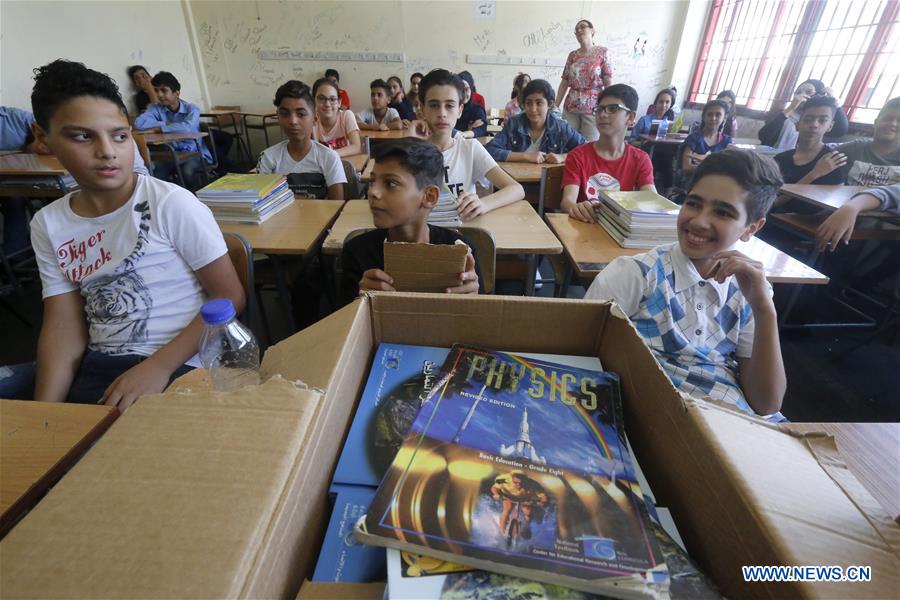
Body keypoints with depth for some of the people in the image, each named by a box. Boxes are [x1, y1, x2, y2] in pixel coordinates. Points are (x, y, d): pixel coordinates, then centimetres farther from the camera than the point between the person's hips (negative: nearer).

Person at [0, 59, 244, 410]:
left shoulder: (171, 204, -11)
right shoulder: (48, 225, 6)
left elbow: (229, 296, -11)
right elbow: (63, 324, 4)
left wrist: (160, 366, -19)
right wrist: (45, 411, -11)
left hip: (175, 369, -5)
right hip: (93, 364, 6)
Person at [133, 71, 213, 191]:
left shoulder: (192, 109, -8)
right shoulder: (156, 108, 1)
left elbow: (188, 127, -29)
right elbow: (139, 123, -16)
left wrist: (157, 129, -23)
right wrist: (167, 124, -19)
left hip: (195, 153, -3)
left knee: (188, 170, -33)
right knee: (155, 175, -21)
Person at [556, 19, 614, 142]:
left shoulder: (603, 52, 1)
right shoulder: (572, 55, 11)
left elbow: (608, 83, -3)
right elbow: (564, 83, 10)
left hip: (593, 108, -3)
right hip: (570, 107, 3)